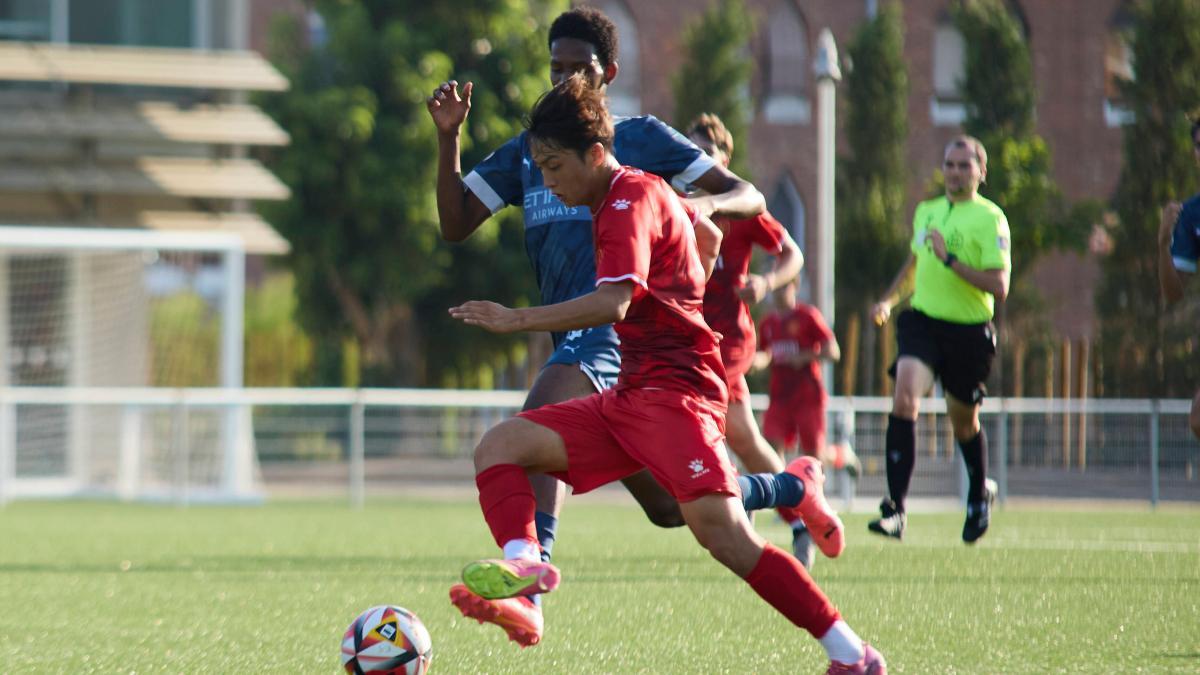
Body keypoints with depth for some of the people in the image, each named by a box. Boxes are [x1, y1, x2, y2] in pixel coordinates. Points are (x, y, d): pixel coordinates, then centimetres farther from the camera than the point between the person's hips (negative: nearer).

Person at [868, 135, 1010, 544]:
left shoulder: (990, 219, -7)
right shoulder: (925, 212, 12)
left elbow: (999, 288, -17)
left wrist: (950, 260, -22)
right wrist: (889, 300, 17)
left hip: (969, 330, -3)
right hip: (922, 322, 3)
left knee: (964, 422, 12)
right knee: (904, 399, -22)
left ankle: (980, 494, 44)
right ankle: (895, 510, -26)